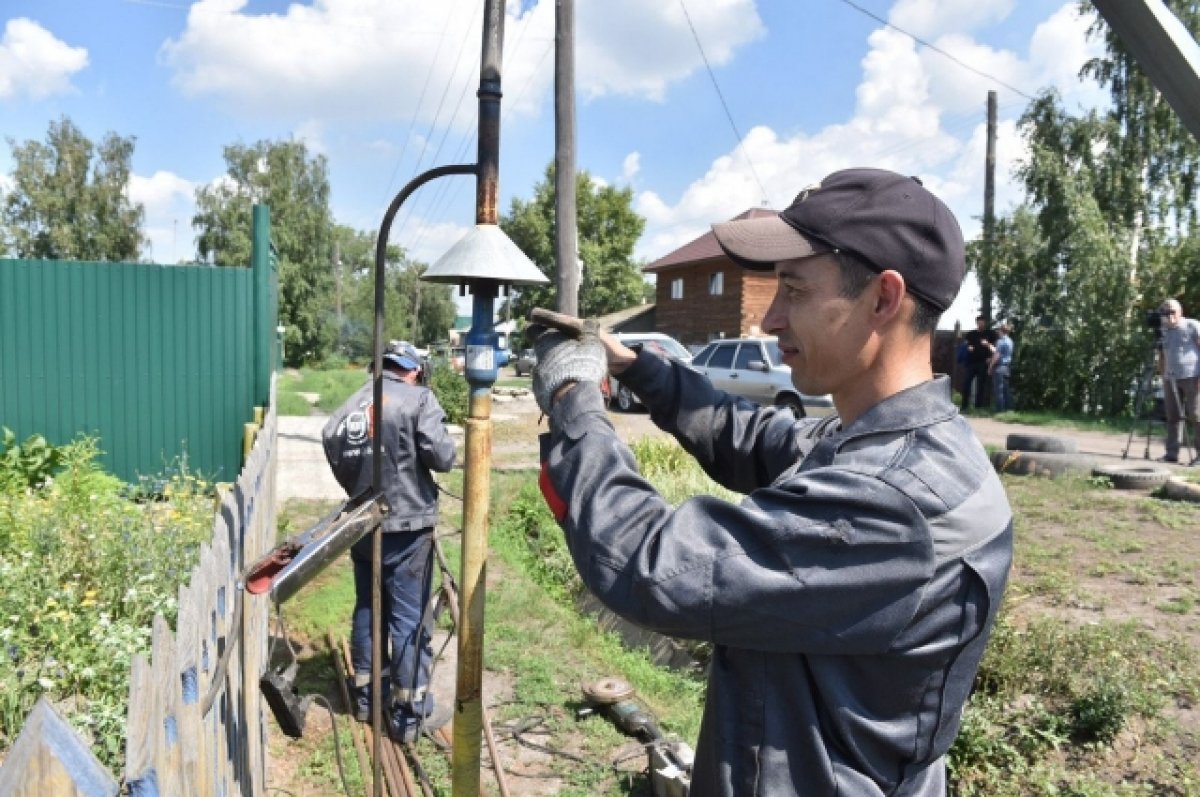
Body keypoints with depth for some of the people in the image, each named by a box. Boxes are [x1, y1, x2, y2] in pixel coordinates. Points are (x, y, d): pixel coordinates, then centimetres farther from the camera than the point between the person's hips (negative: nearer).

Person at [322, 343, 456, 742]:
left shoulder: (352, 403, 8)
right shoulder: (418, 398, -9)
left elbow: (331, 445, 6)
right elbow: (442, 456, -17)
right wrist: (416, 456, 6)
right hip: (406, 525, -6)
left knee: (367, 608, 18)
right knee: (409, 618, 1)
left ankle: (366, 694, 31)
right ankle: (411, 712, 9)